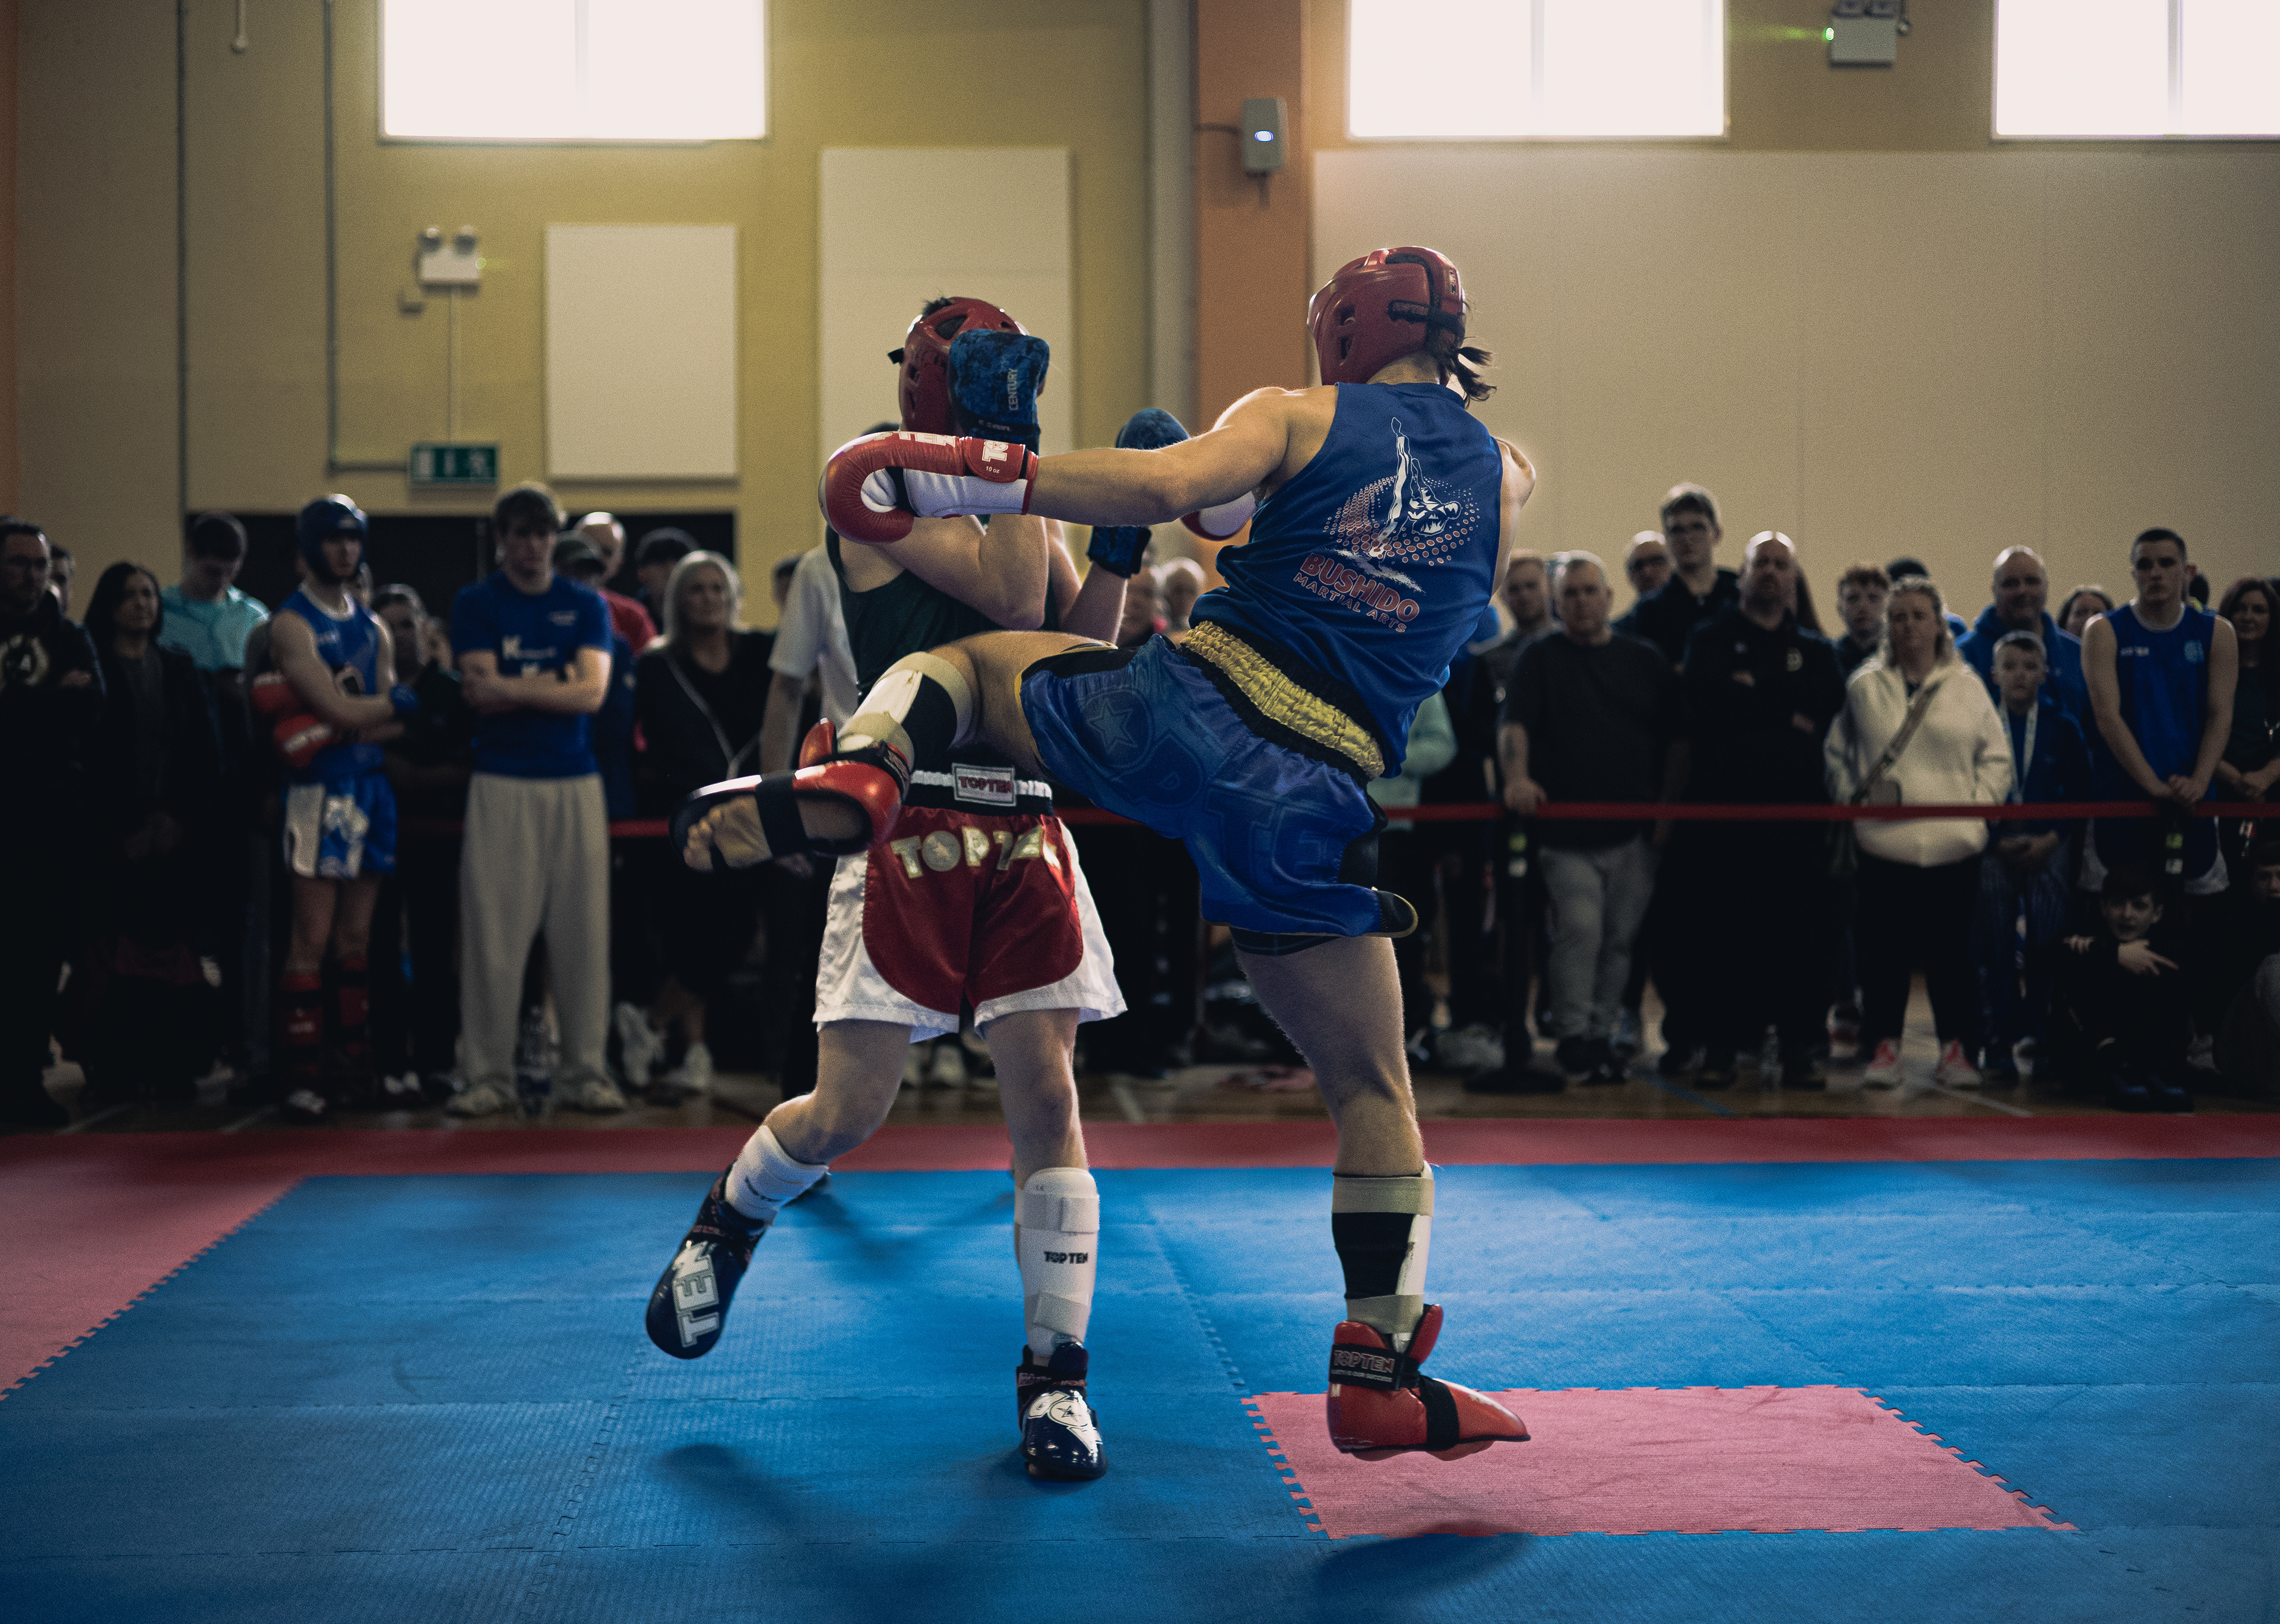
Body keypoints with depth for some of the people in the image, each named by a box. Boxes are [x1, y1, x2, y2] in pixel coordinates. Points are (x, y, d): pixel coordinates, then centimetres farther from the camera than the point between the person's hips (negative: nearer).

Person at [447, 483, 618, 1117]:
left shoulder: (585, 605, 10)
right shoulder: (475, 604, 5)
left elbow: (593, 694, -4)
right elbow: (484, 697, -6)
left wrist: (512, 688, -10)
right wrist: (558, 681, -5)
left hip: (576, 783, 2)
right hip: (502, 785, -2)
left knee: (582, 933, 1)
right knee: (493, 934, -4)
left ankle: (585, 1070, 9)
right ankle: (489, 1075, 4)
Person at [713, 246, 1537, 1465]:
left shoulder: (1300, 418, 4)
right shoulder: (1506, 484, 16)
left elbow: (1165, 483, -14)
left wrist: (955, 475, -12)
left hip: (1183, 713, -2)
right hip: (1309, 804, 2)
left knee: (957, 659, 24)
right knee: (1371, 1092, 16)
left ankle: (863, 772, -9)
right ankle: (1380, 1375, 17)